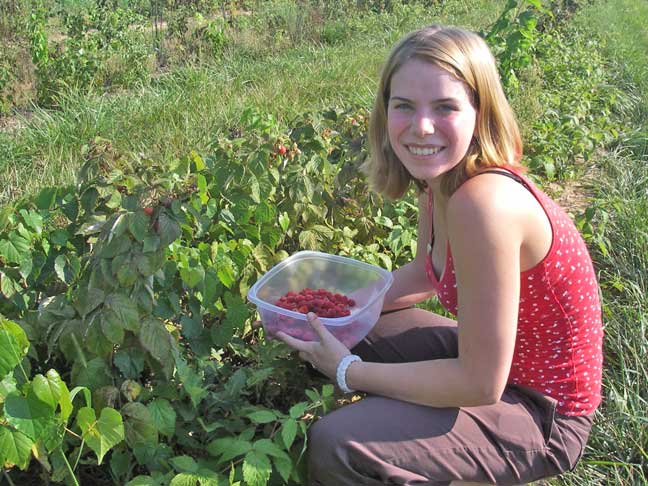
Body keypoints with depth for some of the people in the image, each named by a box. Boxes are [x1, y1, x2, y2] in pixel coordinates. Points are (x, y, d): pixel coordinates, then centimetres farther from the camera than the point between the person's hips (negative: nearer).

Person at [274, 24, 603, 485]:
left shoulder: (484, 203, -32)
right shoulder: (443, 178, -5)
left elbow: (480, 384, -27)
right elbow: (425, 274, 15)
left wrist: (348, 372, -17)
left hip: (542, 412, -8)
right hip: (494, 360, 9)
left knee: (333, 447, -22)